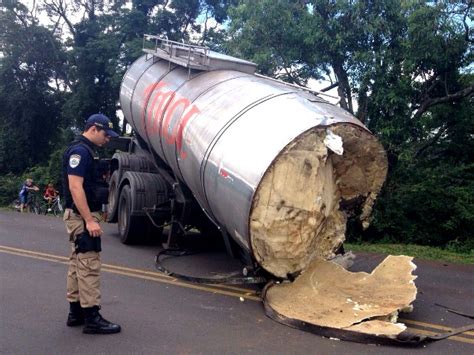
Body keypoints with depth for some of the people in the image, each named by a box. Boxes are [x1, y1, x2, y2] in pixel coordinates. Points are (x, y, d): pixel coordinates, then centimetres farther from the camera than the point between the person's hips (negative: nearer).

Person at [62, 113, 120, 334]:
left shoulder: (85, 151, 16)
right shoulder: (80, 150, -15)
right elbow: (75, 187, -23)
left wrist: (93, 216, 19)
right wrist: (89, 220, -25)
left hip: (83, 216, 11)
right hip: (82, 216, -11)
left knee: (77, 264, 14)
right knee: (89, 266, -8)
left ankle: (75, 312, 23)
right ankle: (91, 318, -2)